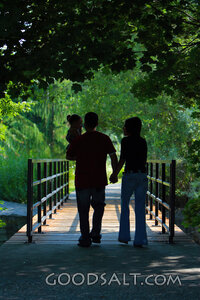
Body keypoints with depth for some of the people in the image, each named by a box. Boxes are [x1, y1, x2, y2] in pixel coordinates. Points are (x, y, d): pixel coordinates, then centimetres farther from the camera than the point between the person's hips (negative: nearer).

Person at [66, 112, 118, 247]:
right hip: (99, 180, 2)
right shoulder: (105, 139, -1)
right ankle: (95, 234, 15)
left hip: (82, 180, -1)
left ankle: (85, 239, 6)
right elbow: (113, 157, -3)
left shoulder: (78, 140, -4)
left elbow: (68, 156, 7)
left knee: (83, 210, 6)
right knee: (98, 207, 19)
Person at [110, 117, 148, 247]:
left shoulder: (125, 141, -6)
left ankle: (125, 236, 16)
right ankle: (140, 239, 1)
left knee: (124, 205, 14)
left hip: (129, 175, -4)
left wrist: (115, 174, -2)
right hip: (143, 175, 4)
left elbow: (122, 160, -10)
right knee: (140, 208, 4)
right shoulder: (143, 141, 10)